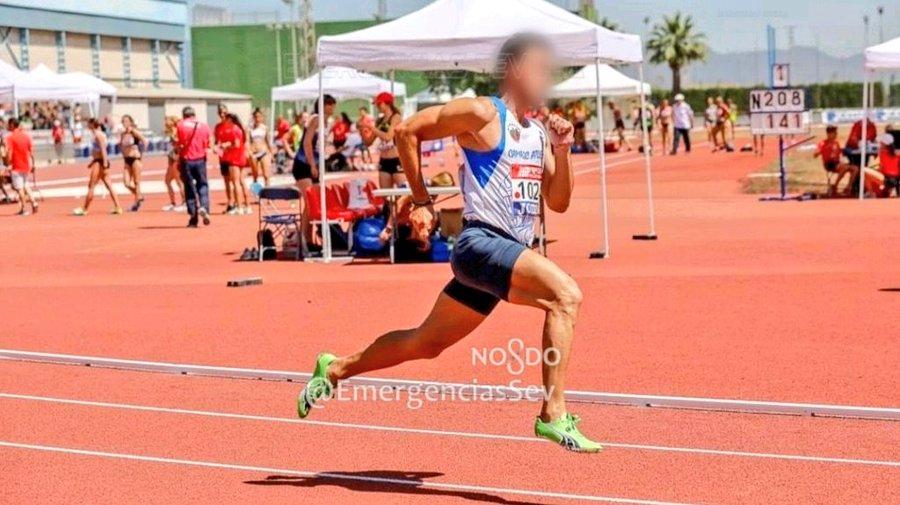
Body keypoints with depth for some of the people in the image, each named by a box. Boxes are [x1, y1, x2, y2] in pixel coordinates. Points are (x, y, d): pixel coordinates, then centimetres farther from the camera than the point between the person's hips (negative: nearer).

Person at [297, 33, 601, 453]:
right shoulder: (482, 113, -6)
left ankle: (335, 369, 35)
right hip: (481, 243, -8)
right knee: (565, 295, -27)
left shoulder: (539, 134, 16)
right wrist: (421, 200, -2)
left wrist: (562, 150, 0)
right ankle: (554, 415, -27)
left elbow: (558, 202, 15)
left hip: (514, 252, 8)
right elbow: (406, 130, -4)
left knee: (426, 343, 16)